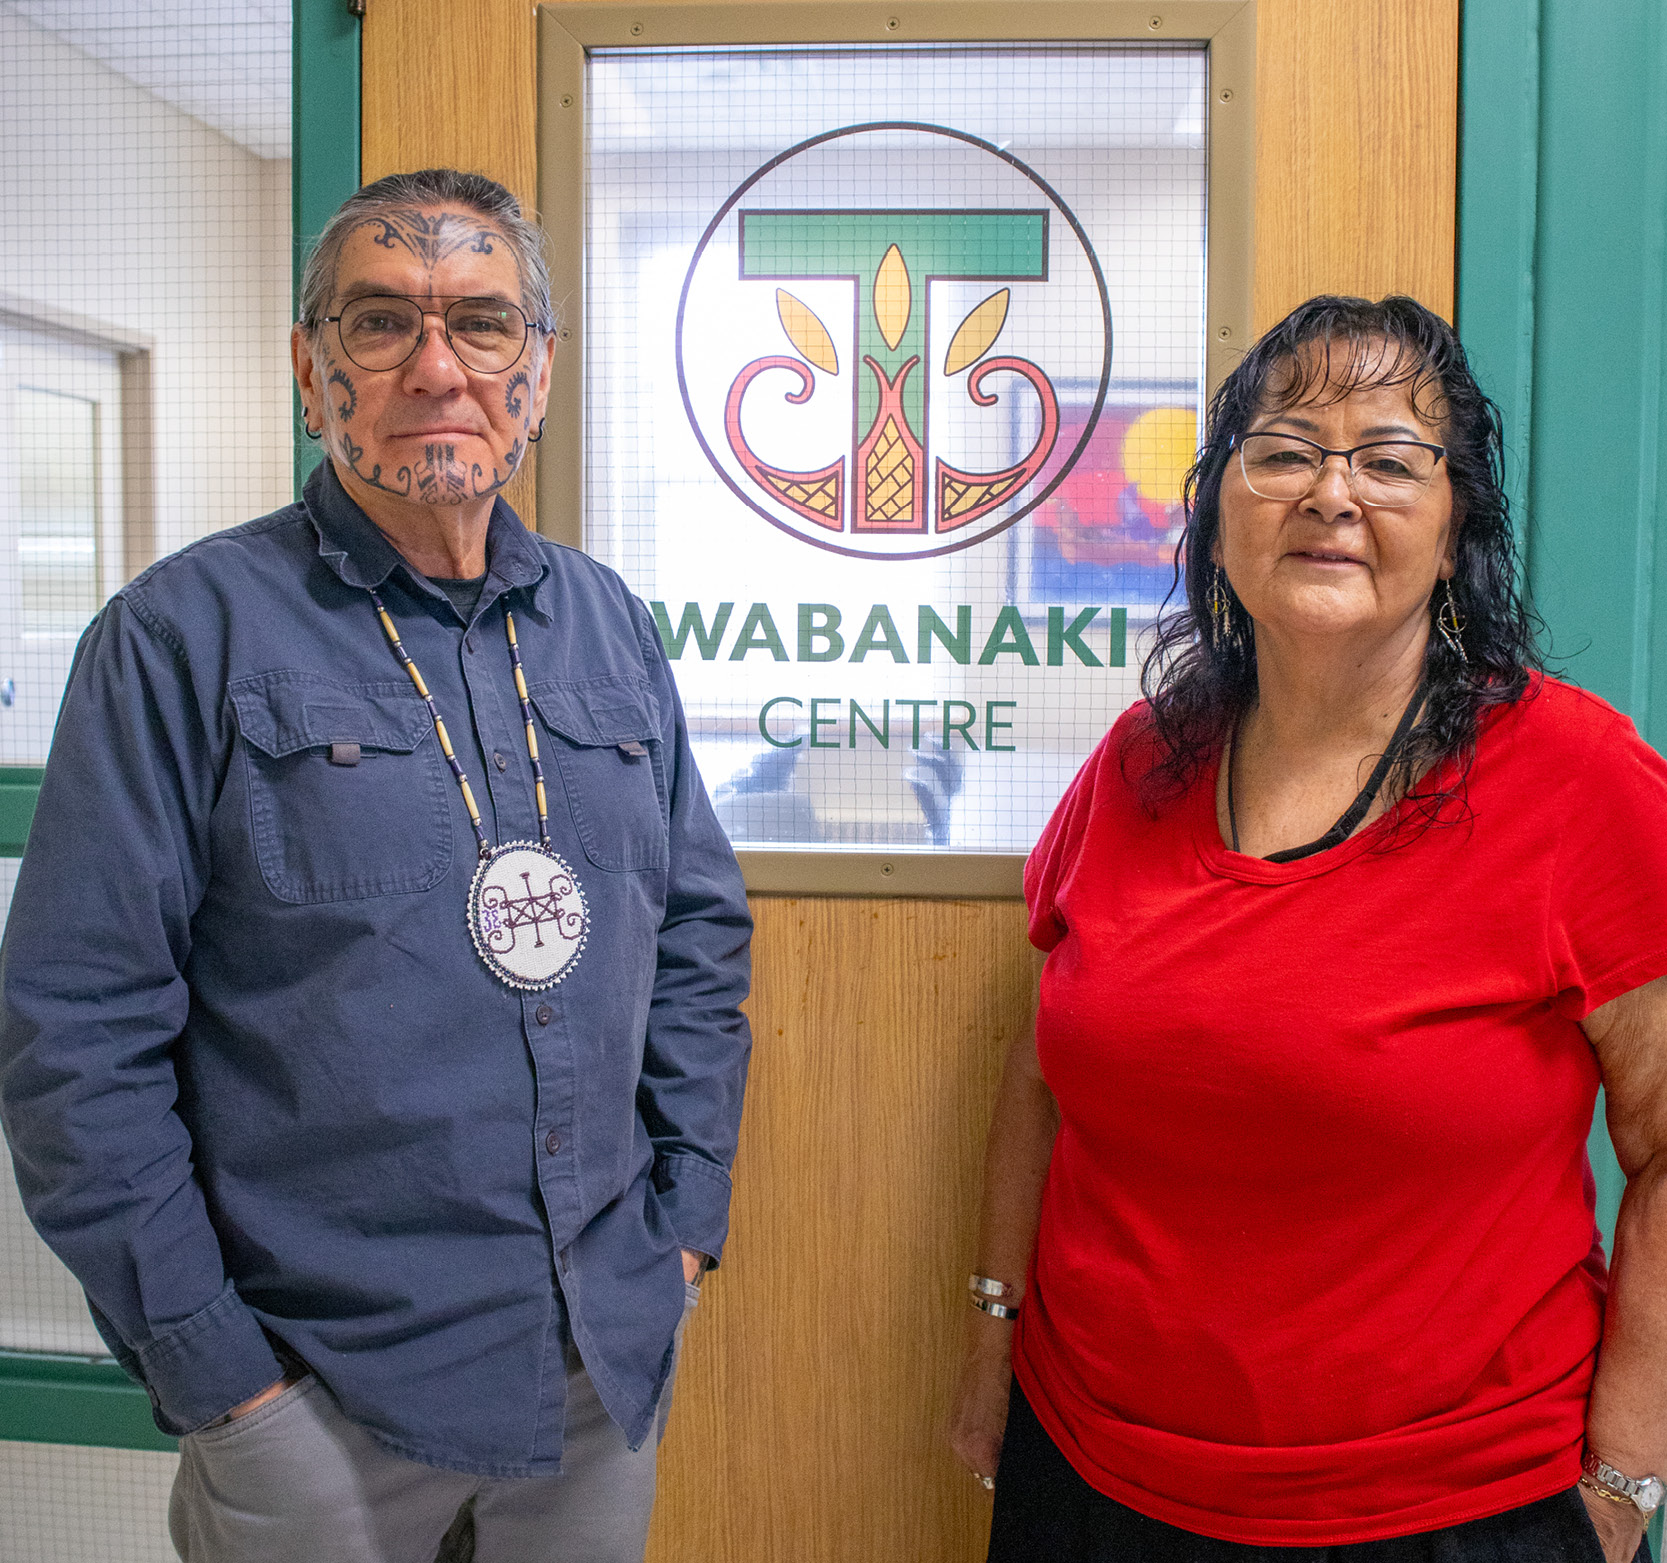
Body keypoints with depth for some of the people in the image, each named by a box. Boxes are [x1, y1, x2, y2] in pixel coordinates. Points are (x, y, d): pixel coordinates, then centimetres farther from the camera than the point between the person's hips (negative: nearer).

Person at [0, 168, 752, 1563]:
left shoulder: (606, 621, 5)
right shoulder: (186, 635, -10)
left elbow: (701, 929, 9)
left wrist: (687, 1218, 4)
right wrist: (212, 1369, -11)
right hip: (322, 1390, -4)